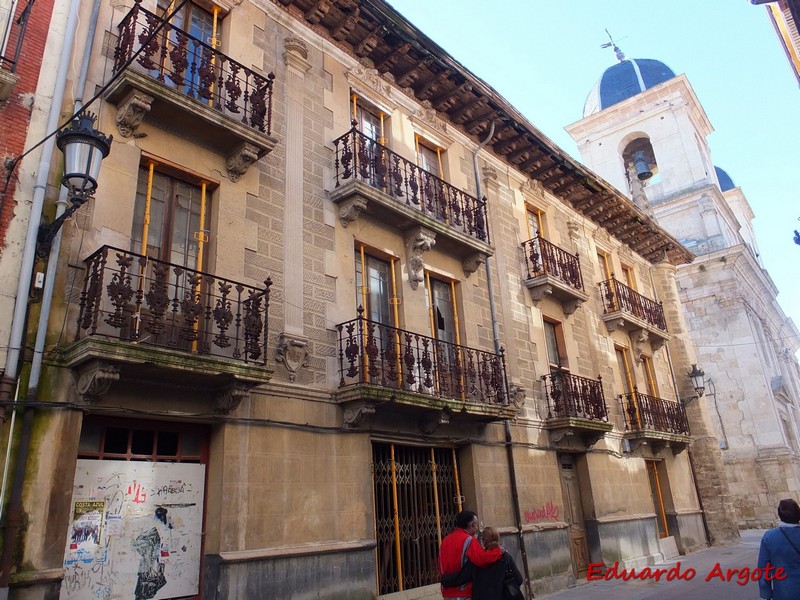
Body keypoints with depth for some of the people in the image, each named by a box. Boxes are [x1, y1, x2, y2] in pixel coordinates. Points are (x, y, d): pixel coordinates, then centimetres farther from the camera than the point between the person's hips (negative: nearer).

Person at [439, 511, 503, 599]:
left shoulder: (445, 540, 12)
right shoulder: (468, 540, -14)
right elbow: (482, 559, -27)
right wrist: (499, 550, -15)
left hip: (448, 592, 8)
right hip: (463, 593, -8)